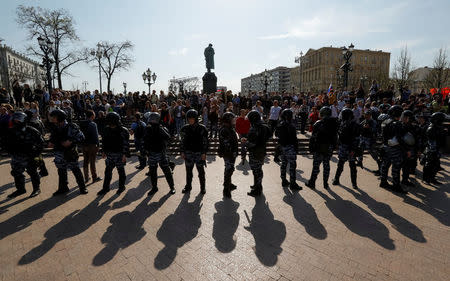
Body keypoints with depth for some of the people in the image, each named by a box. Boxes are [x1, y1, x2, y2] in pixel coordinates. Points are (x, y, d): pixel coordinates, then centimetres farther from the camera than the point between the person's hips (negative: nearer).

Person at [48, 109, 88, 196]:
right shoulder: (54, 128, 5)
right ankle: (63, 188, 31)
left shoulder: (71, 127, -13)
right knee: (61, 172, 16)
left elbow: (81, 137, -12)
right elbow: (52, 138, 21)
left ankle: (82, 187, 15)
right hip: (59, 153, 6)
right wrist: (51, 143, 0)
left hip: (71, 153, -5)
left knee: (76, 170, 2)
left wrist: (71, 142, -23)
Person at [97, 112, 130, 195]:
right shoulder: (107, 130, 4)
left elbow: (126, 144, -13)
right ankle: (106, 188, 21)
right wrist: (103, 151, 14)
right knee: (107, 171, 9)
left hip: (119, 154, -5)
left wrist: (125, 154, -17)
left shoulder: (123, 131, -12)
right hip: (109, 154, 5)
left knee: (121, 171, 8)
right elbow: (103, 141, 14)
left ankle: (121, 187, 24)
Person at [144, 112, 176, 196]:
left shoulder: (162, 128, -8)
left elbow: (167, 137, -27)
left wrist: (161, 129, -32)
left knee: (166, 171, 2)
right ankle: (154, 187, 30)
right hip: (151, 154, 4)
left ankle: (172, 187, 17)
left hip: (161, 153, -4)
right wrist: (145, 149, 0)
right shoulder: (147, 129, 2)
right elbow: (144, 141, 11)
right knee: (152, 172, 13)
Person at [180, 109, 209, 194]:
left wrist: (204, 153, -8)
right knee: (188, 171, 13)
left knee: (201, 171, 7)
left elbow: (205, 142, -4)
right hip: (188, 153, 3)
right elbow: (183, 141, 7)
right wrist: (182, 152, 3)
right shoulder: (185, 128, 2)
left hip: (199, 153, -2)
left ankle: (203, 187, 24)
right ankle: (188, 186, 31)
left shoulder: (202, 128, -6)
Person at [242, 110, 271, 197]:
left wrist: (245, 141, -6)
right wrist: (248, 140, 12)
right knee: (259, 170, 22)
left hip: (254, 154, -9)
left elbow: (252, 143, -27)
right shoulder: (264, 127, 4)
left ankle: (256, 191, 15)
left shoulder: (253, 129, -24)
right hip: (262, 152, 9)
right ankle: (258, 186, 39)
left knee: (256, 171, 2)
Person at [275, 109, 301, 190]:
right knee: (292, 165, -2)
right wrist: (296, 148, -9)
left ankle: (284, 181, 26)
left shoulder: (279, 126, 4)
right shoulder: (290, 126, -19)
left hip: (282, 147, 8)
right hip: (290, 148, -8)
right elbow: (294, 139, -17)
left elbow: (277, 135, 13)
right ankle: (292, 184, 2)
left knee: (283, 164, 16)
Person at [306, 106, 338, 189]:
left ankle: (312, 183, 11)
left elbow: (313, 137, -13)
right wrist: (332, 147, 15)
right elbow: (335, 137, 8)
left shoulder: (318, 124, -13)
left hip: (319, 148, -4)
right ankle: (325, 184, 21)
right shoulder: (334, 123, 2)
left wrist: (311, 148, -6)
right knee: (326, 165, 13)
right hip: (329, 148, 4)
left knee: (316, 165, 4)